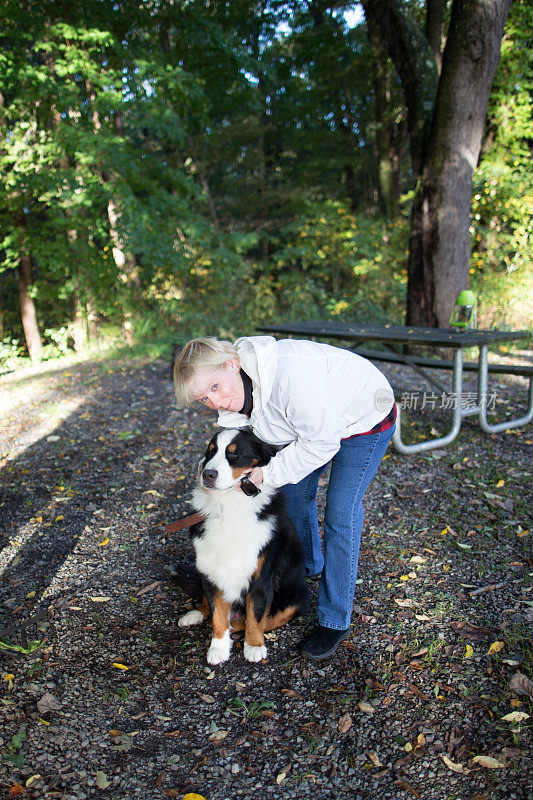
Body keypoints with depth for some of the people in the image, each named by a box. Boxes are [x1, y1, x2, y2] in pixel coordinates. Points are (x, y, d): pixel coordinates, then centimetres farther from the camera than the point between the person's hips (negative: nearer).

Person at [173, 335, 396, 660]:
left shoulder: (288, 375, -42)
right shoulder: (237, 391, -14)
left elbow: (322, 441, -32)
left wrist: (267, 474, -28)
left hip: (365, 417, -8)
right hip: (313, 422, 8)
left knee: (340, 514, -10)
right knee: (295, 493, 18)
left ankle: (336, 622, 5)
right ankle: (309, 565, 48)